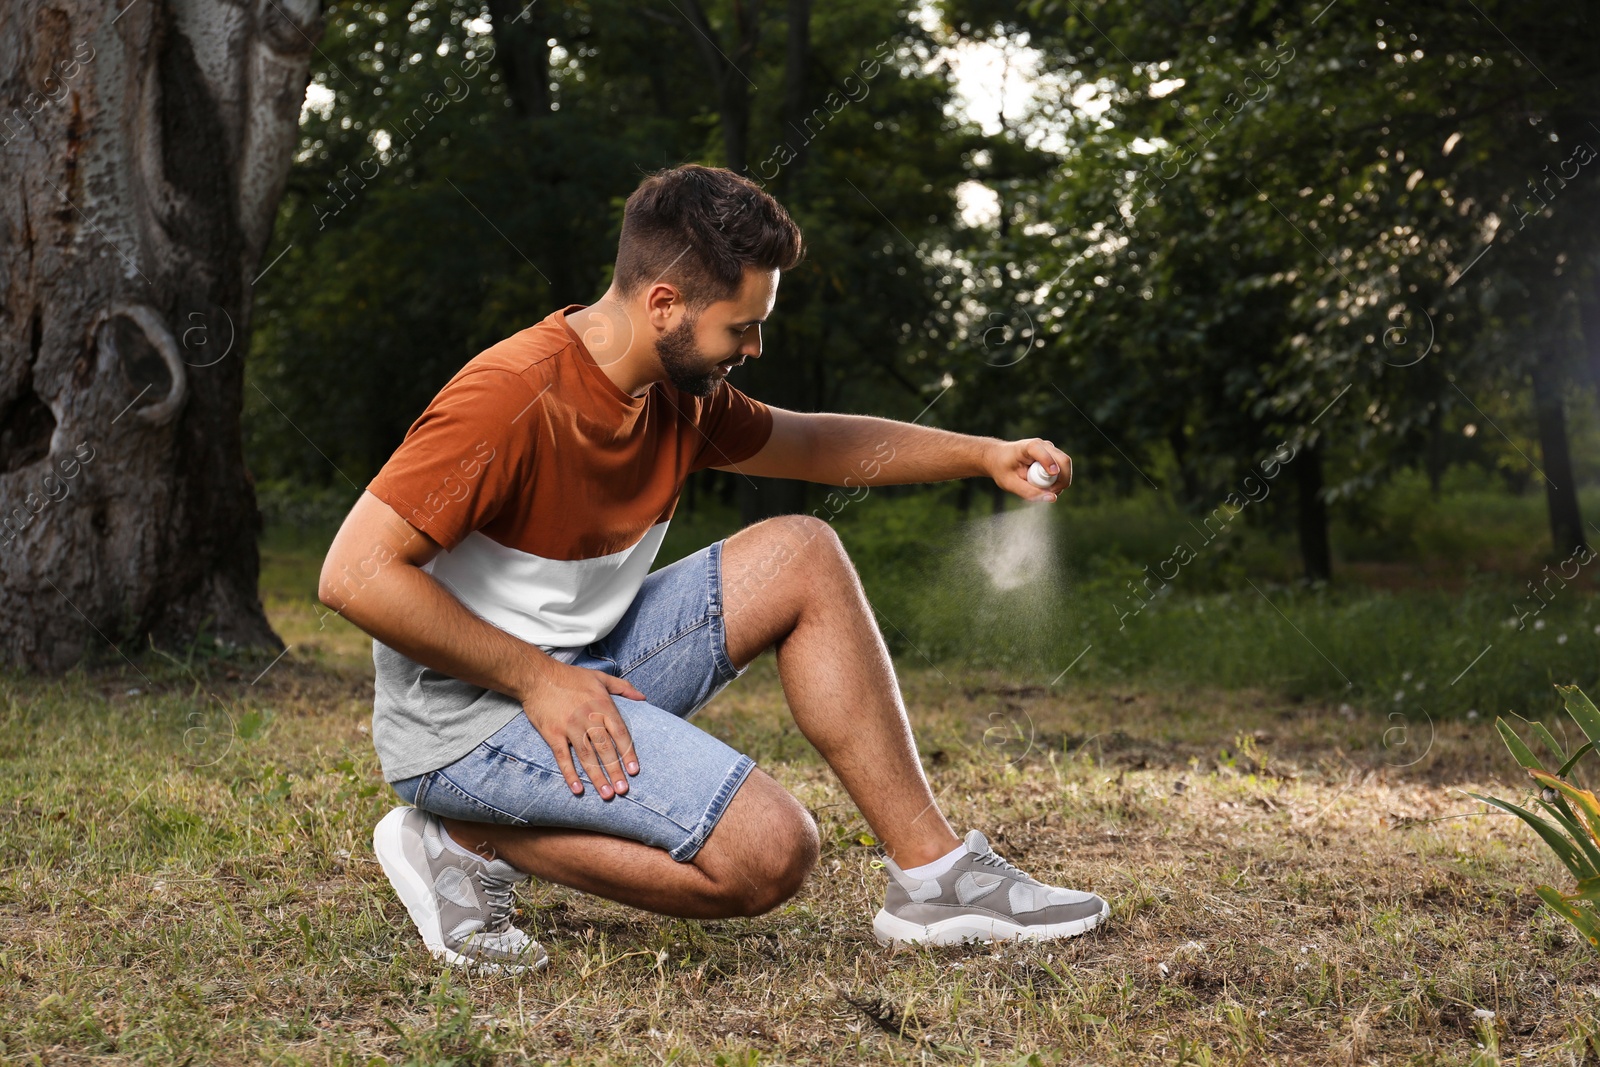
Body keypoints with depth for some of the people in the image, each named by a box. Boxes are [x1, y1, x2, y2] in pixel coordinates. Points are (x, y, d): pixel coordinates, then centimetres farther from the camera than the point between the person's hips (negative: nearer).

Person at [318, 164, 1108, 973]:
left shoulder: (679, 392, 5)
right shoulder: (512, 398, -23)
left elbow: (810, 445, 24)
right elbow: (354, 575, -25)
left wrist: (982, 454, 14)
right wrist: (535, 678, -23)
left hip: (583, 668, 9)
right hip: (468, 717, -9)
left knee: (800, 556, 3)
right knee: (769, 851, -20)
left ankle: (933, 875, 3)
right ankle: (472, 843, -7)